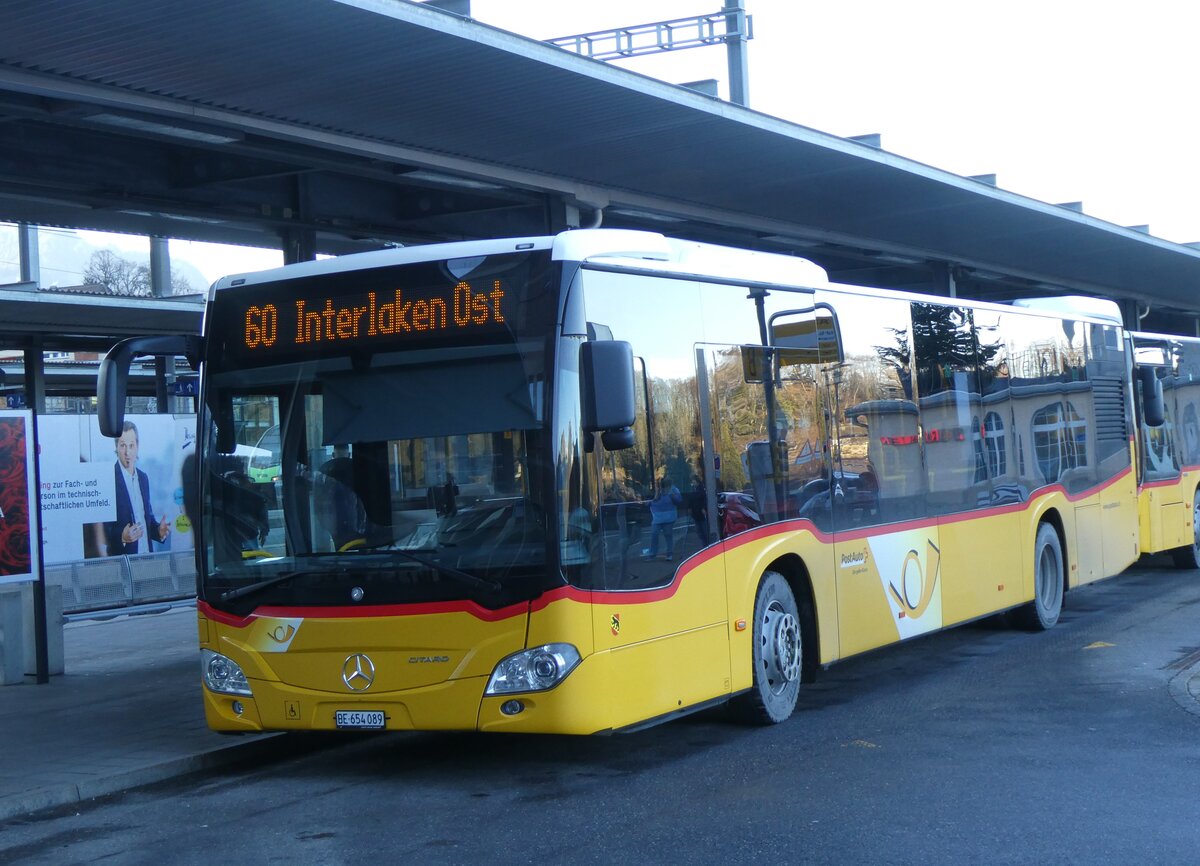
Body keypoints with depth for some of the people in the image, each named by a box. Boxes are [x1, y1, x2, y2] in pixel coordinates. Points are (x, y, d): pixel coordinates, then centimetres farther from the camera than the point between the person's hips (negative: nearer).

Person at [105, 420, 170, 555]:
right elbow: (103, 529, -12)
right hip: (122, 558, -6)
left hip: (146, 556, 6)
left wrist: (159, 530, 0)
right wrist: (122, 536, -27)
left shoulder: (143, 478, 12)